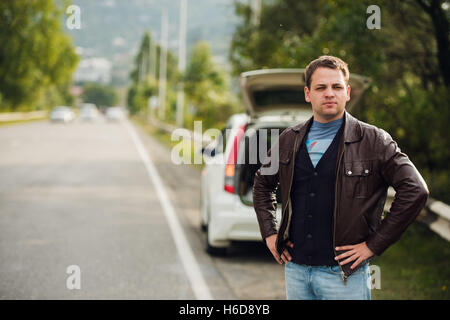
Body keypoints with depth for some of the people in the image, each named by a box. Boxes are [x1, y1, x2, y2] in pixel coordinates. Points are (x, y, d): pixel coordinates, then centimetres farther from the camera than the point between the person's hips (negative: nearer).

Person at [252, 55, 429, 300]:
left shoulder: (374, 140, -5)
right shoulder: (289, 140, 8)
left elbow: (415, 190, -10)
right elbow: (262, 183, 24)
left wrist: (373, 245, -10)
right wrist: (269, 233, 11)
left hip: (343, 274, -4)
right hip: (295, 269, 4)